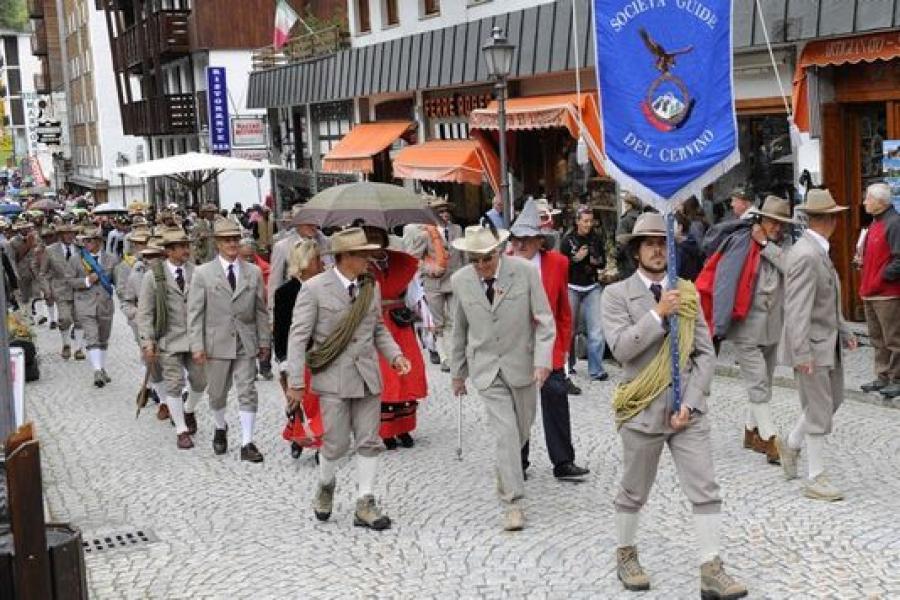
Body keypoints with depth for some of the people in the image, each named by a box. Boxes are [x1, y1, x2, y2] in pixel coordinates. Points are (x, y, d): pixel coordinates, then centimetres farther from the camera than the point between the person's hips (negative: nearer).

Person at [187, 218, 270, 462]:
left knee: (247, 393, -2)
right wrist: (197, 345, -10)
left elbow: (261, 310, 8)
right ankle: (220, 428, 38)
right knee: (217, 393, 12)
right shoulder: (203, 273, -3)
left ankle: (247, 443, 4)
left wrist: (264, 341, 6)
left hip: (246, 344, 1)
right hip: (217, 344, -1)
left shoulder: (253, 272, 4)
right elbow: (195, 312, -4)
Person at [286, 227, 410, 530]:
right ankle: (325, 487, 29)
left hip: (367, 376, 5)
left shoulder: (371, 287, 7)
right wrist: (295, 382, -11)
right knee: (336, 443, -1)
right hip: (333, 379, -5)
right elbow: (298, 337, -8)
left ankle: (364, 505, 14)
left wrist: (394, 354, 0)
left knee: (369, 442, 5)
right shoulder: (314, 289, -9)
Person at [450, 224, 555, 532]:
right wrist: (457, 372, 13)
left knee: (521, 431, 14)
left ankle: (505, 470, 44)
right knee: (505, 433, -10)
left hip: (521, 365, 1)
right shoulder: (460, 281, -5)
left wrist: (543, 360, -18)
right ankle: (513, 502, -3)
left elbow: (544, 321, -7)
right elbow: (460, 330, 7)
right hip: (486, 368, 0)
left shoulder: (525, 272, -11)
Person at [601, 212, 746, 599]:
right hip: (642, 408, -3)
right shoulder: (616, 295, -4)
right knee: (633, 492, 12)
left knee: (705, 491, -2)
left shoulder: (687, 292, 6)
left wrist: (690, 403, -7)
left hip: (688, 407, 3)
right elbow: (621, 348, -18)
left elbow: (705, 354, 3)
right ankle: (626, 556, 33)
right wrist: (659, 313, -19)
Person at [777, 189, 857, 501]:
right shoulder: (806, 256, -23)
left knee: (832, 400, 20)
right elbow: (797, 309, -25)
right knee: (820, 413, -1)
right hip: (812, 346, -10)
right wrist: (801, 353, -26)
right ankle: (816, 479, 10)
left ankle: (791, 444, 35)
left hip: (828, 342, 10)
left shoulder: (819, 251, 9)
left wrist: (843, 330, 19)